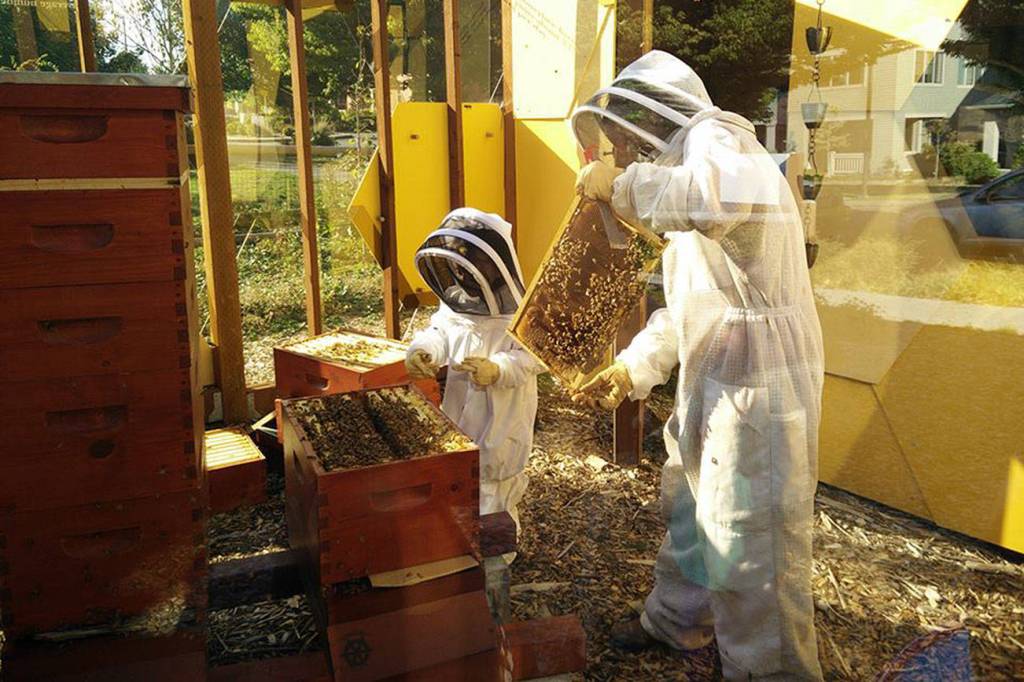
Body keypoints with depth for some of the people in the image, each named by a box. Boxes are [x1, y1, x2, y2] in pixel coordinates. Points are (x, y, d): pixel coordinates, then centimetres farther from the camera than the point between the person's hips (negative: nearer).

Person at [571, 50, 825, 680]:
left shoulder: (715, 136, -12)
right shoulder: (686, 187, 19)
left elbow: (723, 194, -40)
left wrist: (621, 185, -28)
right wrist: (633, 368, 15)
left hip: (758, 387, -11)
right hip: (712, 385, 11)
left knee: (749, 545, 0)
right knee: (689, 509, 25)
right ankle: (677, 620, 46)